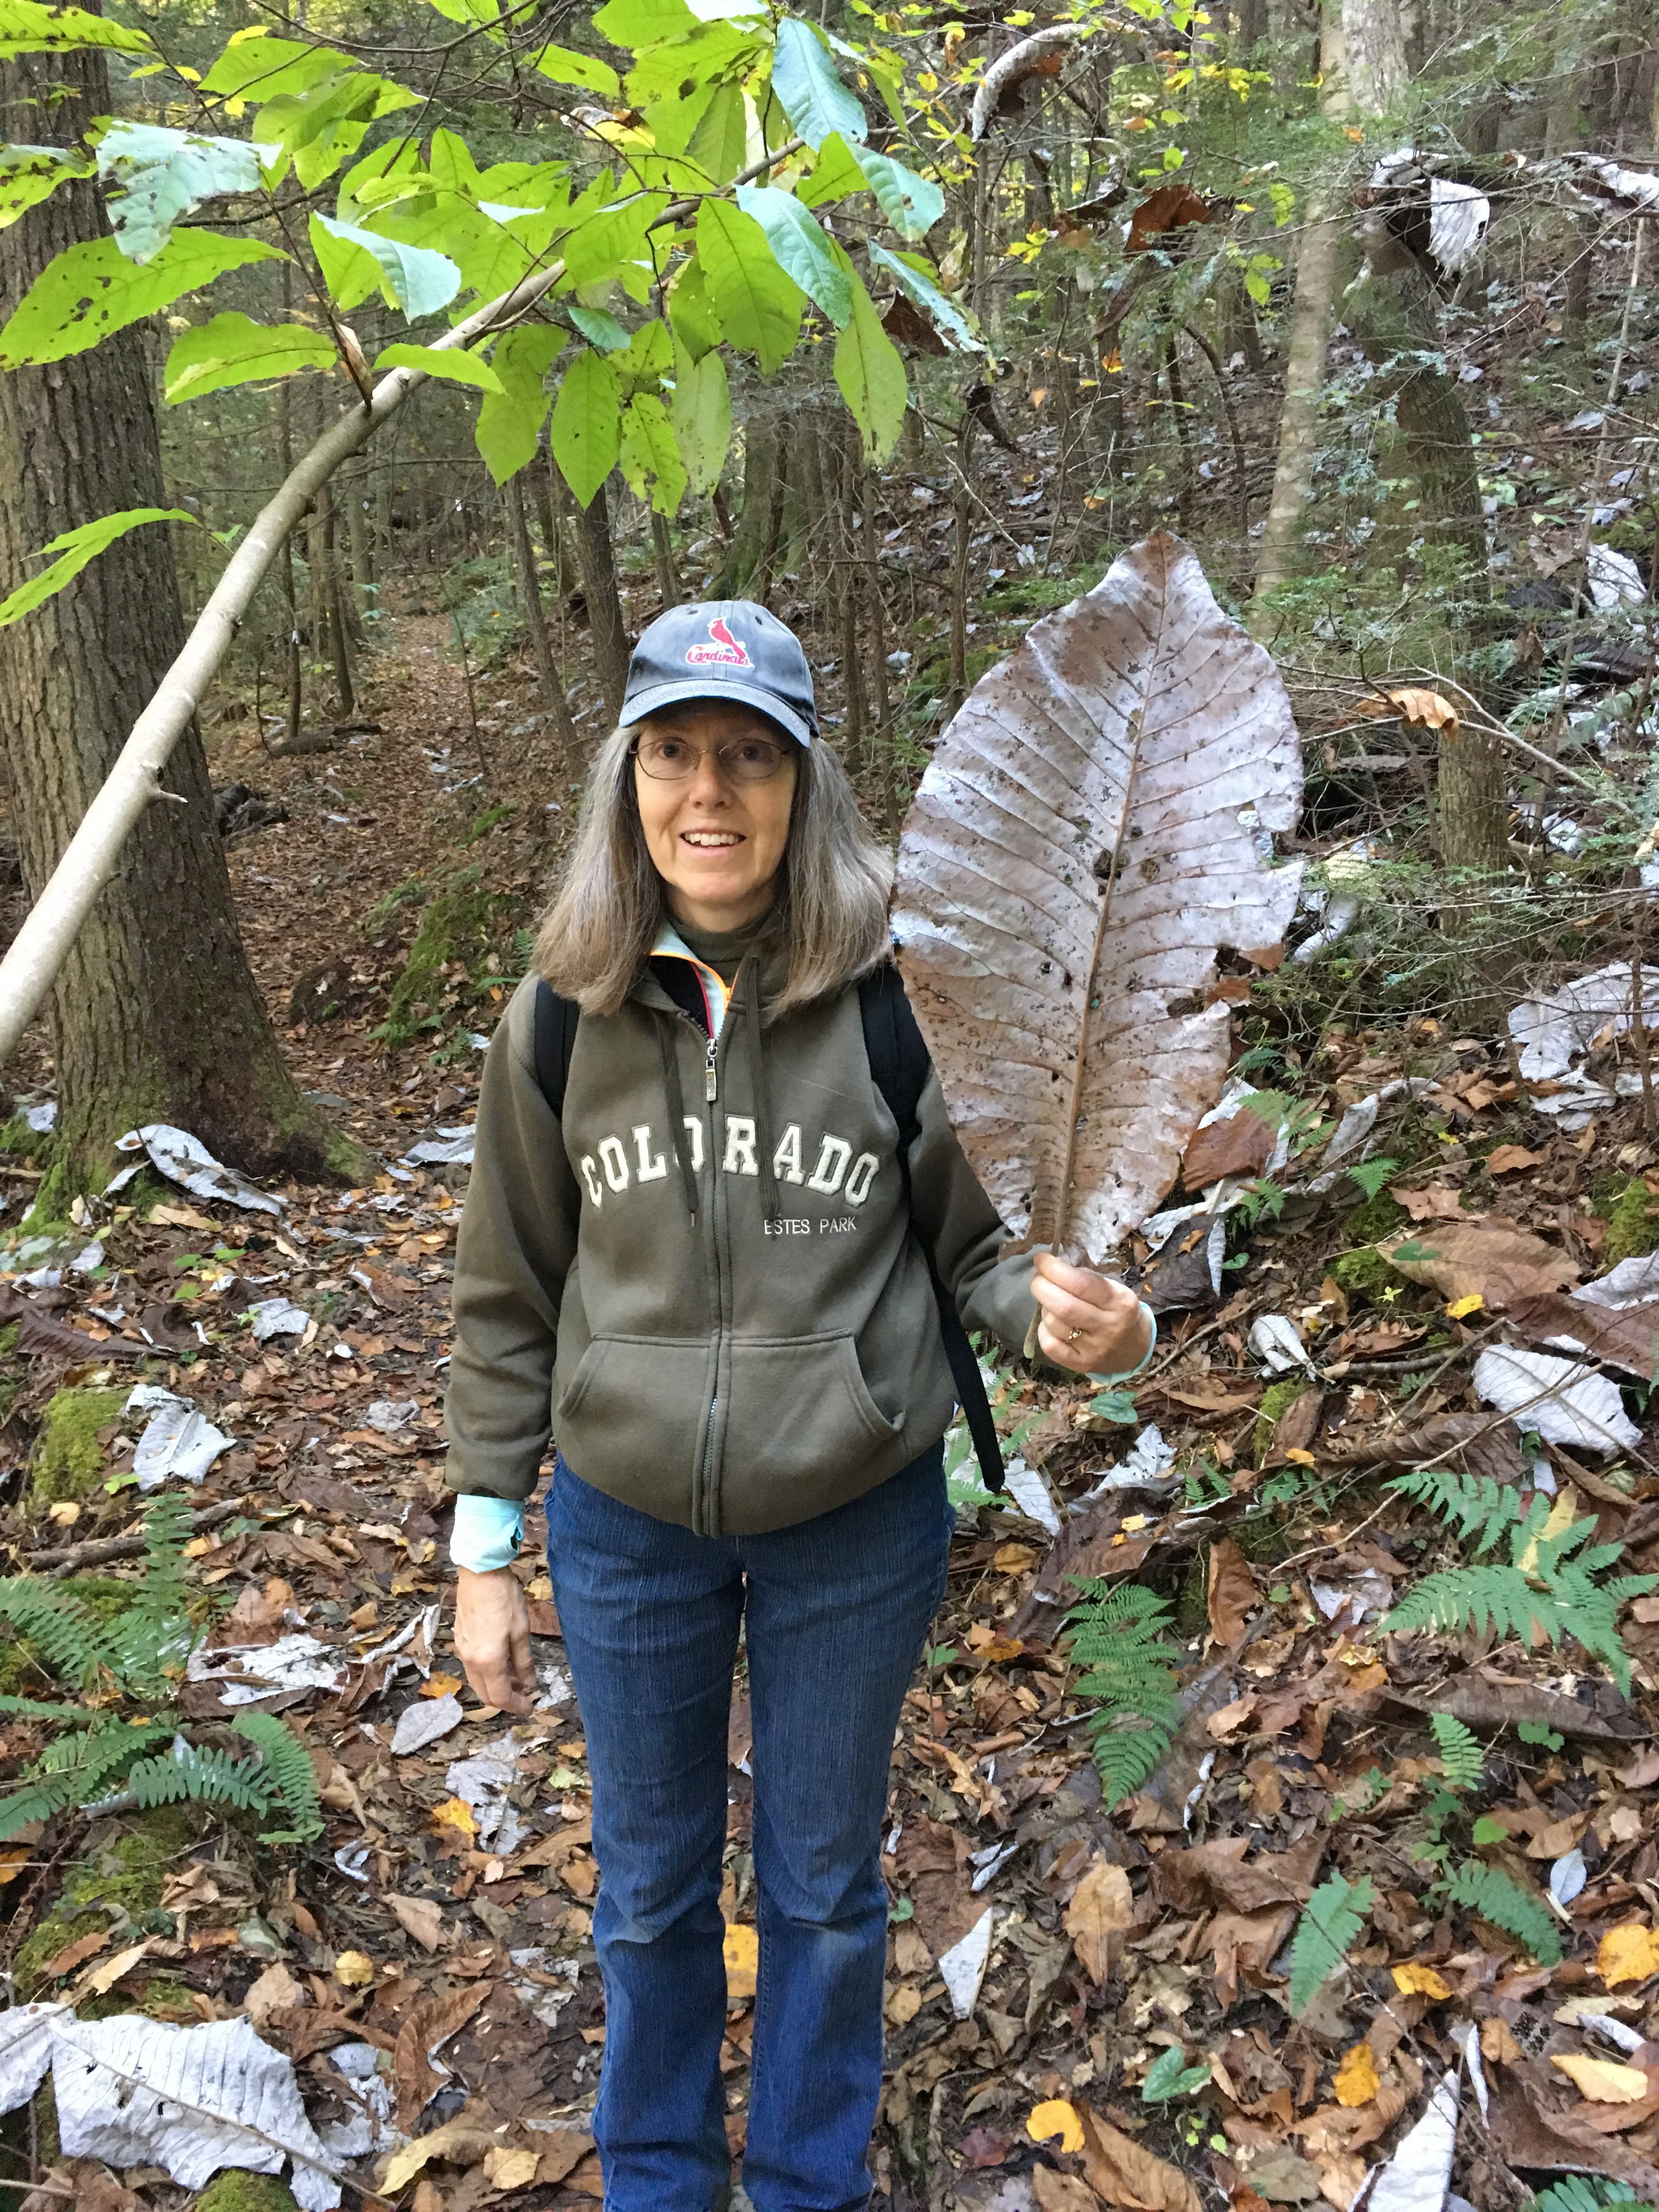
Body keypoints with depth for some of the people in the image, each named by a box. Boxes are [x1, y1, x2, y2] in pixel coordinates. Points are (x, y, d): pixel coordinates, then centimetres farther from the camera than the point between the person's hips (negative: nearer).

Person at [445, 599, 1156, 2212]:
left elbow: (988, 1248, -5)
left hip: (855, 1530, -1)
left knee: (823, 1884, 20)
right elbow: (509, 1301, 1)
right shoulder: (562, 1017, -9)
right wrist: (484, 1550, 3)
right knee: (650, 1884, 23)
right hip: (624, 1531, 2)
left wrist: (1092, 1322, -27)